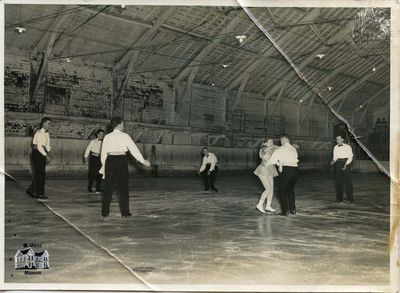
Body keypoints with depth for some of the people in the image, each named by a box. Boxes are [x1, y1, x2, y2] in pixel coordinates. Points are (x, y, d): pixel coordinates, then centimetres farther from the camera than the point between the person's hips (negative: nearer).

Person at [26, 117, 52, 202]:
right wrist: (46, 155, -24)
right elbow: (39, 146, -21)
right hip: (37, 153, -8)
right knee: (39, 174, -5)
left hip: (42, 153, 8)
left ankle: (31, 190, 27)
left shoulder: (46, 133, 11)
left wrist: (47, 154, 2)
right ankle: (39, 195, 1)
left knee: (41, 174, 12)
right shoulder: (39, 133, -15)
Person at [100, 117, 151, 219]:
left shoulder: (107, 137, 5)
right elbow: (134, 149, -3)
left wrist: (104, 166, 19)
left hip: (110, 161, 3)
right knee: (123, 187, 7)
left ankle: (105, 213, 12)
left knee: (108, 187, 9)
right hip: (121, 161, -3)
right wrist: (143, 161, 5)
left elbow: (103, 153, 8)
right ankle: (125, 212, 10)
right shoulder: (125, 136, -4)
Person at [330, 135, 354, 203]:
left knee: (348, 181, -6)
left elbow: (350, 157, -2)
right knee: (338, 181, 0)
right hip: (338, 164, 3)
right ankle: (339, 198, 5)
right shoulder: (335, 147, 10)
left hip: (346, 163, -3)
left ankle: (350, 198, 2)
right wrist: (333, 161, -7)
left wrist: (346, 164, -14)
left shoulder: (348, 147, -1)